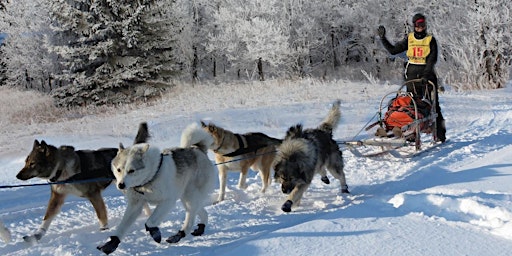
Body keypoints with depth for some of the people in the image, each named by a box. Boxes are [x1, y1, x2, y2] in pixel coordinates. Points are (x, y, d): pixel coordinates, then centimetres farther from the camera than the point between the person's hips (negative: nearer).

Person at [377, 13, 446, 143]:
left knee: (433, 104, -2)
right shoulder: (409, 39, 7)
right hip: (412, 75, 2)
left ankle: (440, 133, 2)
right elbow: (393, 50, 7)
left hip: (427, 75, -2)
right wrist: (383, 38, -2)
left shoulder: (431, 40, 1)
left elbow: (432, 59, -9)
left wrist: (426, 75, -21)